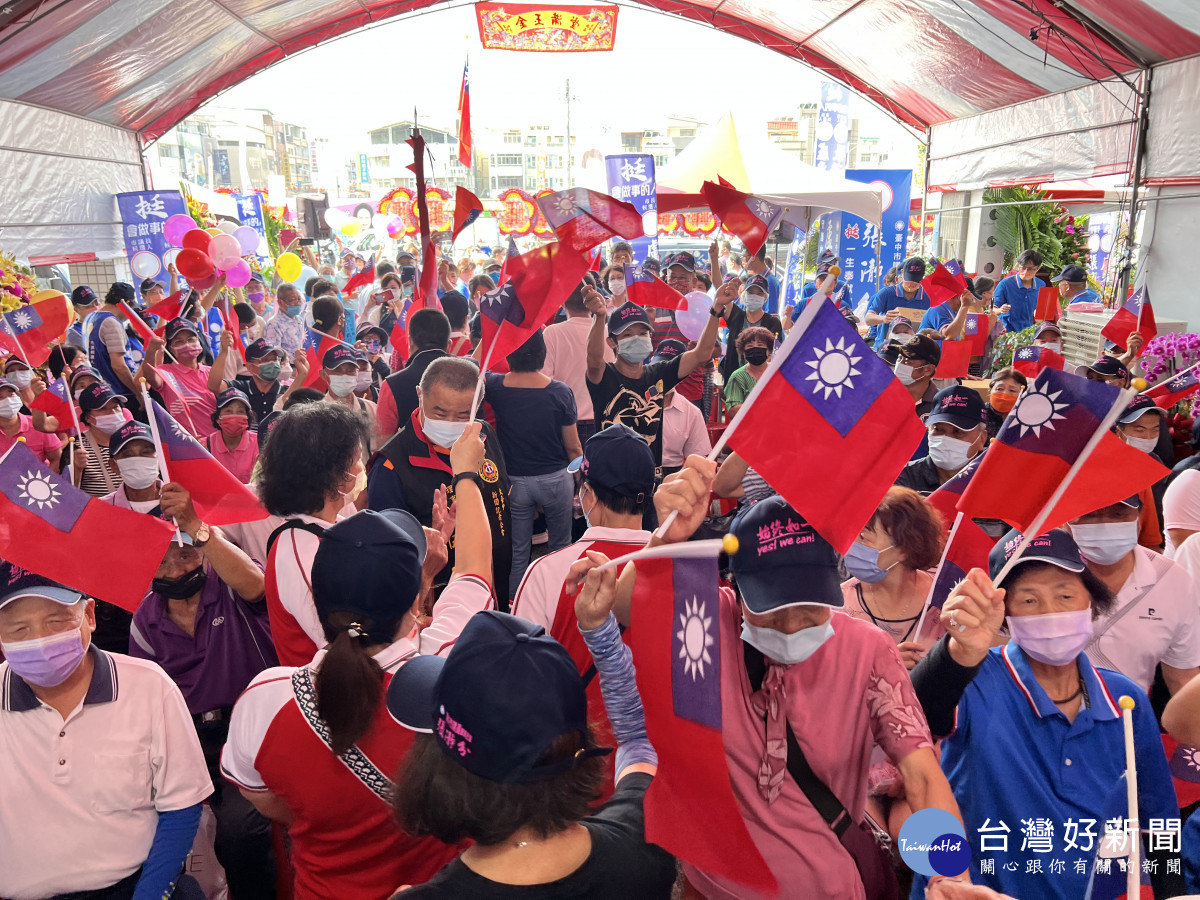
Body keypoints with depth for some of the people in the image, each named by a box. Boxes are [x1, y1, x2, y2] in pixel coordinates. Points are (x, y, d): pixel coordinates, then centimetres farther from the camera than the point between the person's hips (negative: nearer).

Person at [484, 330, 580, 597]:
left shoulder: (496, 387, -11)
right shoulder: (560, 392, -13)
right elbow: (573, 447, -5)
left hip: (515, 481, 1)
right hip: (556, 479, -1)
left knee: (517, 552, 12)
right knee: (561, 546, 17)